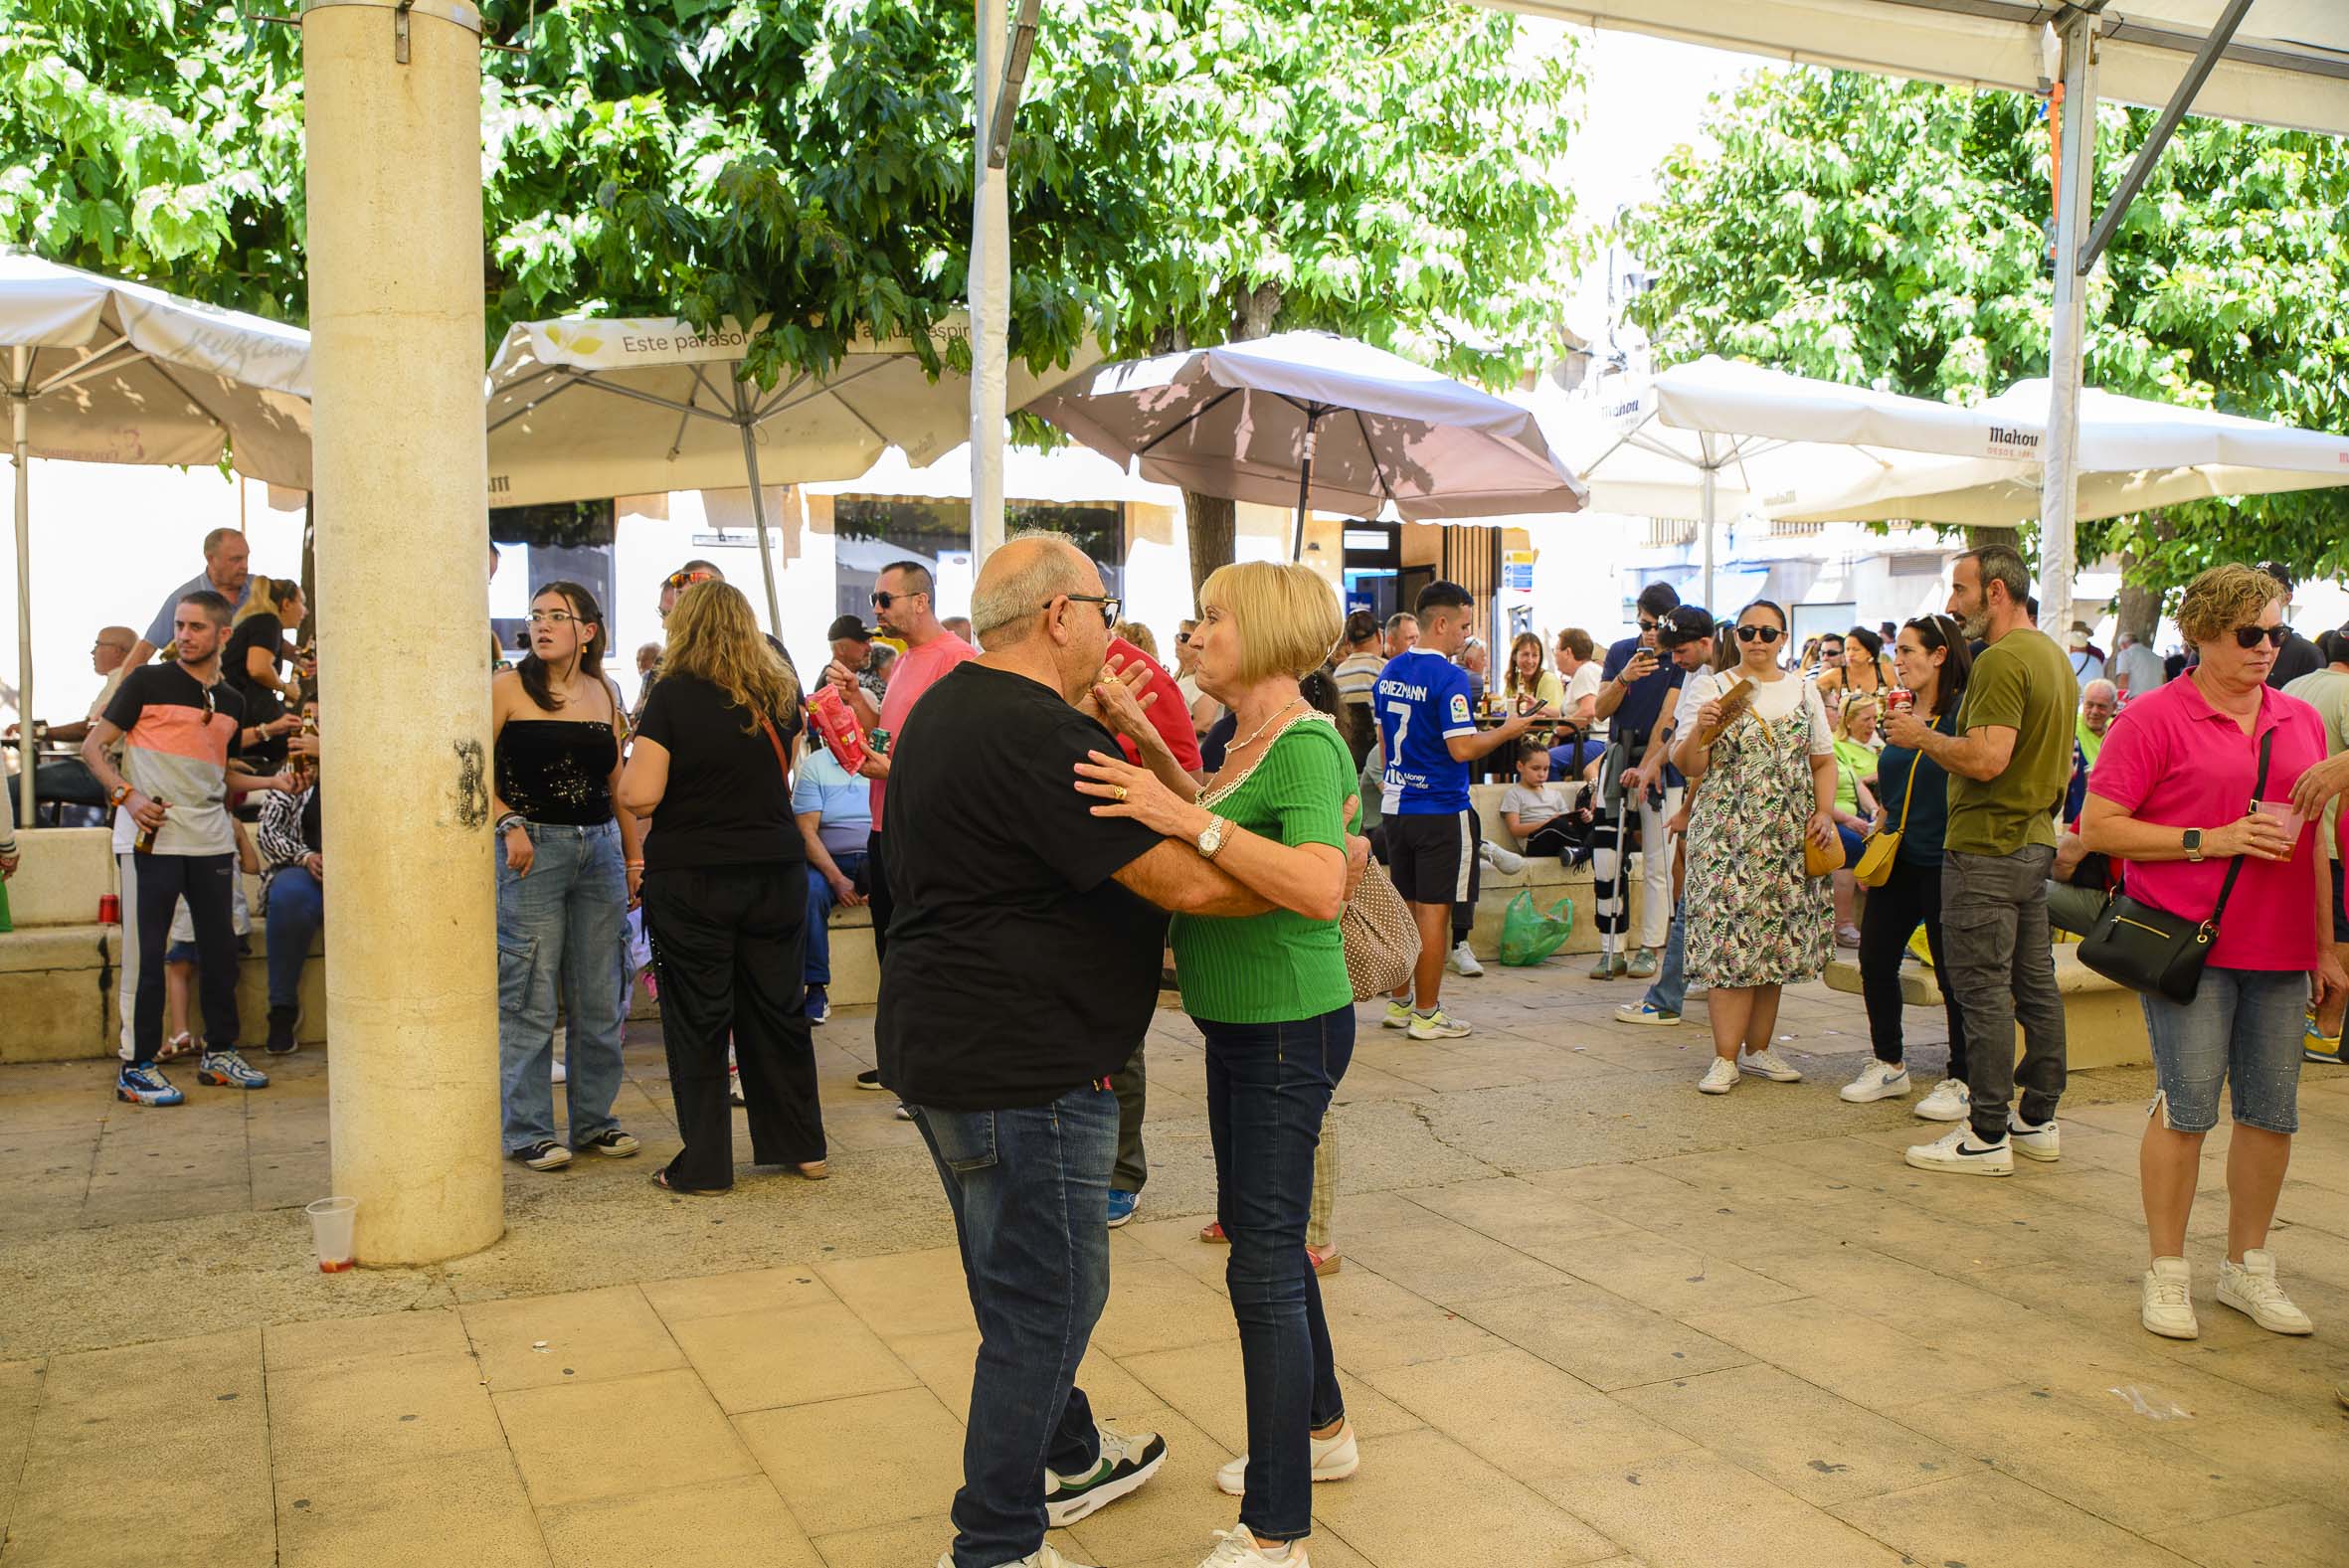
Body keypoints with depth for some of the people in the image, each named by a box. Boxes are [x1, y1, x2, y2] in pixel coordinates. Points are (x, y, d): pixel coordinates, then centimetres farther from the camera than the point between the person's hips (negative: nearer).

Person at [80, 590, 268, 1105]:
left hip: (211, 843, 5)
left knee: (220, 950, 9)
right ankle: (137, 1067, 5)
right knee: (145, 952, -2)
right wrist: (126, 795, -16)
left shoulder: (231, 703, 14)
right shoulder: (147, 682, -1)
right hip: (150, 839, -5)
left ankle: (219, 1053, 21)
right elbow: (92, 747, -1)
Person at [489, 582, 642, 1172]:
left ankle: (594, 1118, 21)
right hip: (531, 849, -4)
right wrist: (509, 824, -17)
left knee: (601, 998, 8)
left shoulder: (606, 692, 11)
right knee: (529, 998, -1)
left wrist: (634, 856, 13)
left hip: (600, 848, 4)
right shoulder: (508, 688, -2)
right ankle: (527, 1129, 10)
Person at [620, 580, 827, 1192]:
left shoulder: (674, 694, -12)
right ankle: (802, 1147, 23)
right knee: (779, 1009, 14)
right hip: (777, 872, 4)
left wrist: (632, 765, 3)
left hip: (692, 879, -4)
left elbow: (639, 797, -16)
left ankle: (704, 1164, 12)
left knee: (698, 1020, 5)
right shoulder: (780, 692, 3)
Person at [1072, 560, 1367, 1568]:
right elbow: (1221, 821, 24)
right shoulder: (1249, 739, 8)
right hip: (1241, 1025, 10)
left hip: (1289, 1029, -10)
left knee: (1264, 1262, -4)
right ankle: (1320, 1433, 42)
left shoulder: (1306, 744, -20)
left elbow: (1321, 887, -33)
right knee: (1257, 1231, 22)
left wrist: (1192, 821, -36)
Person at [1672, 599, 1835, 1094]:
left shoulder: (1804, 691, 12)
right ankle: (1726, 1058, -5)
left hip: (1789, 837, 4)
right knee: (1729, 941, -9)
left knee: (1776, 941, 6)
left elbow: (1823, 761, 17)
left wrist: (1825, 812, 2)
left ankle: (1759, 1049, 16)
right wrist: (1700, 730, -24)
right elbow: (1690, 767, -5)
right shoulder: (1712, 687, 1)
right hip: (1727, 833, -4)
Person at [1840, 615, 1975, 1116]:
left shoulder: (1963, 712, -10)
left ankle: (1960, 1080, 14)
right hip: (1896, 862, 8)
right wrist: (1875, 837, 14)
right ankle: (1889, 1064, 24)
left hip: (1943, 863, -8)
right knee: (1874, 959, 9)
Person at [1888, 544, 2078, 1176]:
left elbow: (1986, 759, -26)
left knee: (1981, 987, -5)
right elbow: (2063, 762, 22)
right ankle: (2038, 1121, 22)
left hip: (1986, 847, -10)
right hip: (2036, 840, 10)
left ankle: (1987, 1136, -1)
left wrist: (1923, 737, -12)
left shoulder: (2001, 661, -17)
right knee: (2035, 982, 13)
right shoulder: (2055, 656, 15)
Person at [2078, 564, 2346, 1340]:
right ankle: (2167, 1273, 10)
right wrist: (2211, 840, -14)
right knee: (2187, 1104, -3)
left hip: (2279, 950, 6)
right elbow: (2098, 826, -8)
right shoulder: (2156, 718, -5)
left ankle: (2248, 1267, 23)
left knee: (2273, 1110, 8)